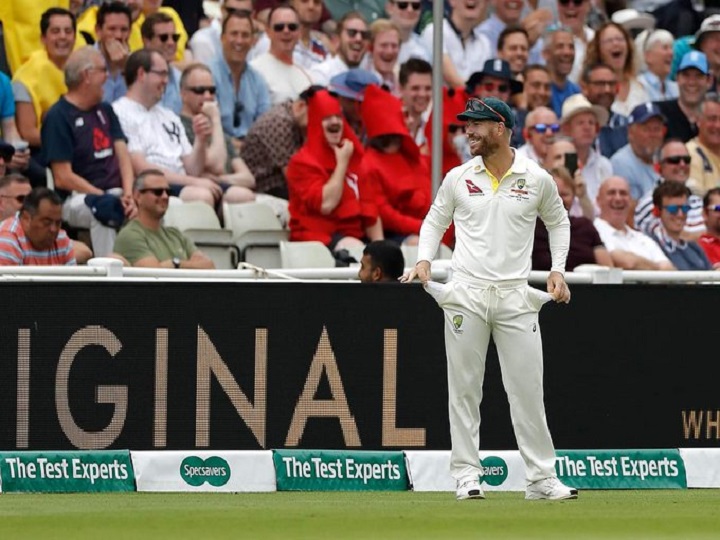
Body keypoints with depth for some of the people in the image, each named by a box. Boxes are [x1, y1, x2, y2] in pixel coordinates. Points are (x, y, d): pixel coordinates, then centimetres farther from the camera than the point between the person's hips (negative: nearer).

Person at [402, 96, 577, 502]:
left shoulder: (537, 179, 2)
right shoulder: (458, 178, 5)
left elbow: (558, 221, 17)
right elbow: (435, 220, 17)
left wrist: (558, 269, 5)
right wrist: (424, 260, 0)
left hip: (515, 297, -1)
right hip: (466, 296, 1)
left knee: (528, 391, -1)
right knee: (464, 389, 1)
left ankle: (542, 478, 3)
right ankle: (467, 475, 7)